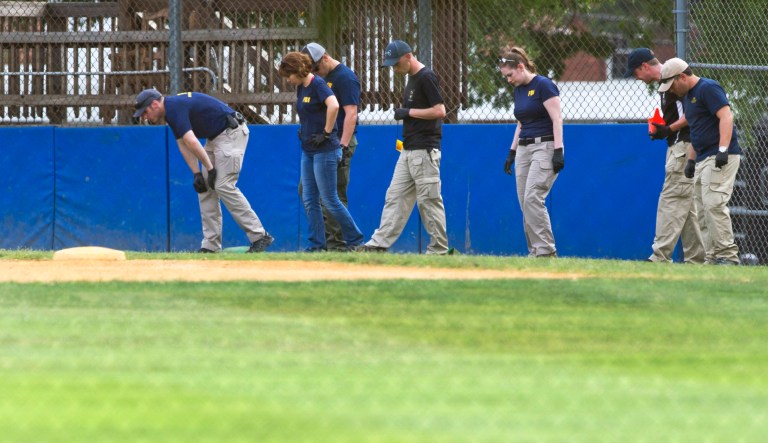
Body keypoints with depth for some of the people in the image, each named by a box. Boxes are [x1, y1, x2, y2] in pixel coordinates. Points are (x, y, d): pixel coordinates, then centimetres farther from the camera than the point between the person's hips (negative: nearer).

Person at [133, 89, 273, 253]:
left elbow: (191, 142, -27)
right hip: (215, 137, 10)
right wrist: (197, 173, 2)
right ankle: (211, 245, 7)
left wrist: (209, 167, -19)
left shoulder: (174, 108, -21)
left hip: (231, 133, -10)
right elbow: (183, 144, 11)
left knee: (224, 186, -16)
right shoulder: (171, 110, 11)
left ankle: (260, 236, -14)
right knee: (204, 187, 6)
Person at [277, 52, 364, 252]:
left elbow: (333, 105, -31)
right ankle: (317, 245, 12)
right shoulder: (301, 88, 12)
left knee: (330, 199, -5)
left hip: (324, 150, -9)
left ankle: (355, 240, 5)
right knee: (309, 200, 8)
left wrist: (327, 132, -24)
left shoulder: (317, 84, -15)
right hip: (308, 150, 9)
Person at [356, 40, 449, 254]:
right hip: (408, 151, 10)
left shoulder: (426, 77, -13)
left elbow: (439, 111, -19)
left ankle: (439, 249, 1)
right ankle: (379, 244, 7)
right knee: (395, 196, 7)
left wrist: (408, 112, -14)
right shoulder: (412, 78, 16)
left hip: (425, 151, -10)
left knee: (429, 200, -5)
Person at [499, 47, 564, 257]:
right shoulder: (519, 90, 15)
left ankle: (546, 250, -19)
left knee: (532, 198, -19)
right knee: (525, 204, 2)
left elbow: (557, 119, -14)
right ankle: (535, 252, 3)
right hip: (524, 148, 9)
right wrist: (512, 152, 19)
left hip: (545, 146, -9)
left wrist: (558, 151, -21)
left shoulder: (543, 85, -10)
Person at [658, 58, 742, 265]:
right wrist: (691, 160, 20)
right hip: (702, 160, 10)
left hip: (721, 158, -10)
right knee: (703, 210, 6)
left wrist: (723, 149, -28)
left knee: (714, 203, -20)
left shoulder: (708, 88, -9)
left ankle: (728, 254, -21)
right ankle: (713, 257, 6)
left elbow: (726, 116, -19)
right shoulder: (687, 96, 20)